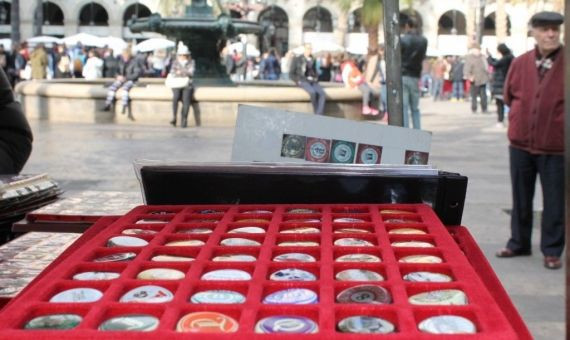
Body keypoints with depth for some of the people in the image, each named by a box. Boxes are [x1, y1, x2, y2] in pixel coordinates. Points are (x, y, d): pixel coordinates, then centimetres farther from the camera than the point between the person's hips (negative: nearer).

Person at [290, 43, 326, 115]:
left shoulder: (313, 60, 17)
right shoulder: (297, 59, 3)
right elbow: (291, 74, 2)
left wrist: (316, 78, 8)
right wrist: (299, 81, -11)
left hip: (312, 81, 5)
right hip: (302, 81, -5)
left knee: (322, 93, -27)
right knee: (313, 92, -35)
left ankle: (319, 114, -34)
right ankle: (316, 113, -22)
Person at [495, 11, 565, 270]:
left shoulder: (565, 64, -8)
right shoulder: (520, 64, 2)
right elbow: (508, 95, 15)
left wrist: (556, 118, -3)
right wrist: (524, 114, 8)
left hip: (555, 146, -3)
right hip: (521, 143, 3)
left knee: (555, 201, 4)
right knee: (520, 198, 15)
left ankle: (552, 251, 15)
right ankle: (519, 243, 29)